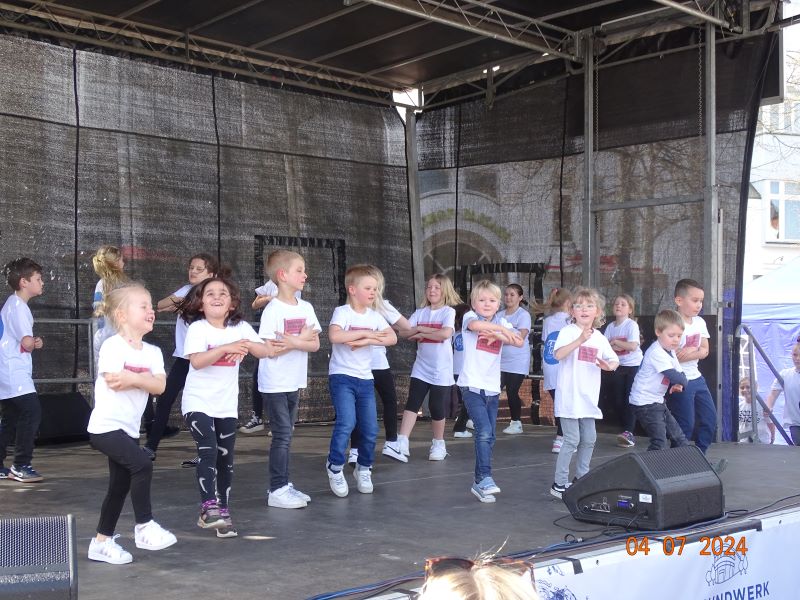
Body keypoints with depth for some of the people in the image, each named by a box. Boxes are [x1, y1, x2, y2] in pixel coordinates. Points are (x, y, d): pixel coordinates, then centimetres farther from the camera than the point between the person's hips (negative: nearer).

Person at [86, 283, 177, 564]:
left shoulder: (152, 352, 7)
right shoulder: (113, 346, -12)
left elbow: (159, 385, -8)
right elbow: (114, 382, -23)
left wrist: (133, 378, -22)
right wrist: (145, 379, -14)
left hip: (129, 428, 8)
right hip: (106, 425, -8)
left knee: (120, 485, 12)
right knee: (142, 465, -22)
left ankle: (101, 542, 24)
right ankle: (144, 527, -9)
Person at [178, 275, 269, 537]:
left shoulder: (241, 328, 2)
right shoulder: (197, 328, -10)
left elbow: (265, 351, -3)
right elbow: (196, 361, -23)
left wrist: (247, 345, -21)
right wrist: (226, 348, -29)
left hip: (227, 405, 4)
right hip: (198, 403, -4)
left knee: (226, 459, 8)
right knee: (208, 452, -19)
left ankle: (222, 512, 17)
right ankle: (209, 508, -15)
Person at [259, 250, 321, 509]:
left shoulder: (306, 308, 5)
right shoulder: (273, 310, -13)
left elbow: (315, 344, 0)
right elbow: (271, 350, -17)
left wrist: (293, 342, -18)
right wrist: (301, 339, -13)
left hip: (294, 381, 7)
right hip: (274, 383, -6)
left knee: (285, 434, 13)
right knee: (282, 435, -7)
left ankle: (284, 484, 21)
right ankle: (277, 490, -1)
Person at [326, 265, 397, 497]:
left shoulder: (374, 316, 7)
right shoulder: (342, 312, -8)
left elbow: (392, 338, -6)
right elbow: (335, 336, -26)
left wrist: (365, 341, -19)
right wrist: (366, 333, -20)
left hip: (365, 379, 5)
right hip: (342, 376, -5)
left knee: (370, 429, 5)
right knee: (346, 422, -19)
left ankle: (364, 469, 26)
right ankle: (335, 467, 0)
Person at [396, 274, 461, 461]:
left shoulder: (448, 311, -6)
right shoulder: (420, 312, 8)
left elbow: (445, 334, -23)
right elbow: (403, 332, 2)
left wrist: (422, 333, -13)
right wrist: (419, 328, -14)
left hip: (441, 369, -3)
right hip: (421, 368, 4)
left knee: (437, 407, 3)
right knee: (412, 403, -6)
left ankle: (438, 444, 22)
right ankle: (402, 442, -9)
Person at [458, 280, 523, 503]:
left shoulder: (501, 322, 12)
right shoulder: (469, 317, -1)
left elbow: (519, 342, -4)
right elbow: (475, 325, -27)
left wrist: (497, 335, -15)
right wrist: (502, 329, -18)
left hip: (492, 388, 5)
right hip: (472, 385, -5)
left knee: (488, 437, 7)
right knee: (484, 431, -18)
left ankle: (479, 482, 16)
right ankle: (485, 478, -13)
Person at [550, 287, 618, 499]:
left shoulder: (599, 337, 9)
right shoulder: (568, 332, -9)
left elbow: (615, 360, 16)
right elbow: (558, 354, -25)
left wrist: (609, 365, -7)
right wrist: (579, 340, -35)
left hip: (588, 397, 7)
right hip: (569, 397, -7)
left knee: (589, 439, 13)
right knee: (572, 440, -6)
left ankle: (582, 478, 29)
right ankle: (559, 484, 2)